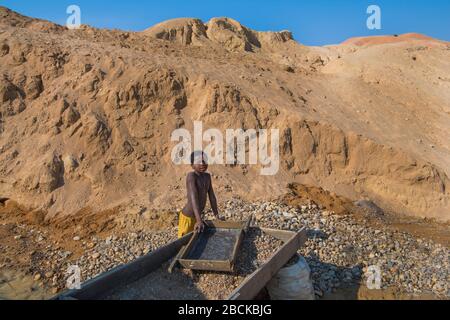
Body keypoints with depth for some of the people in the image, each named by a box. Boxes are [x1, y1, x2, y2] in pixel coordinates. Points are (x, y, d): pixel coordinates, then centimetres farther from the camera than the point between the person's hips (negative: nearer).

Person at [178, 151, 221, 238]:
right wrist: (199, 220, -40)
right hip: (187, 217, -7)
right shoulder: (191, 176, -21)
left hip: (197, 216, 7)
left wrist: (217, 216, 7)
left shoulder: (207, 176, 1)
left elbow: (212, 196, 6)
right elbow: (193, 197, -32)